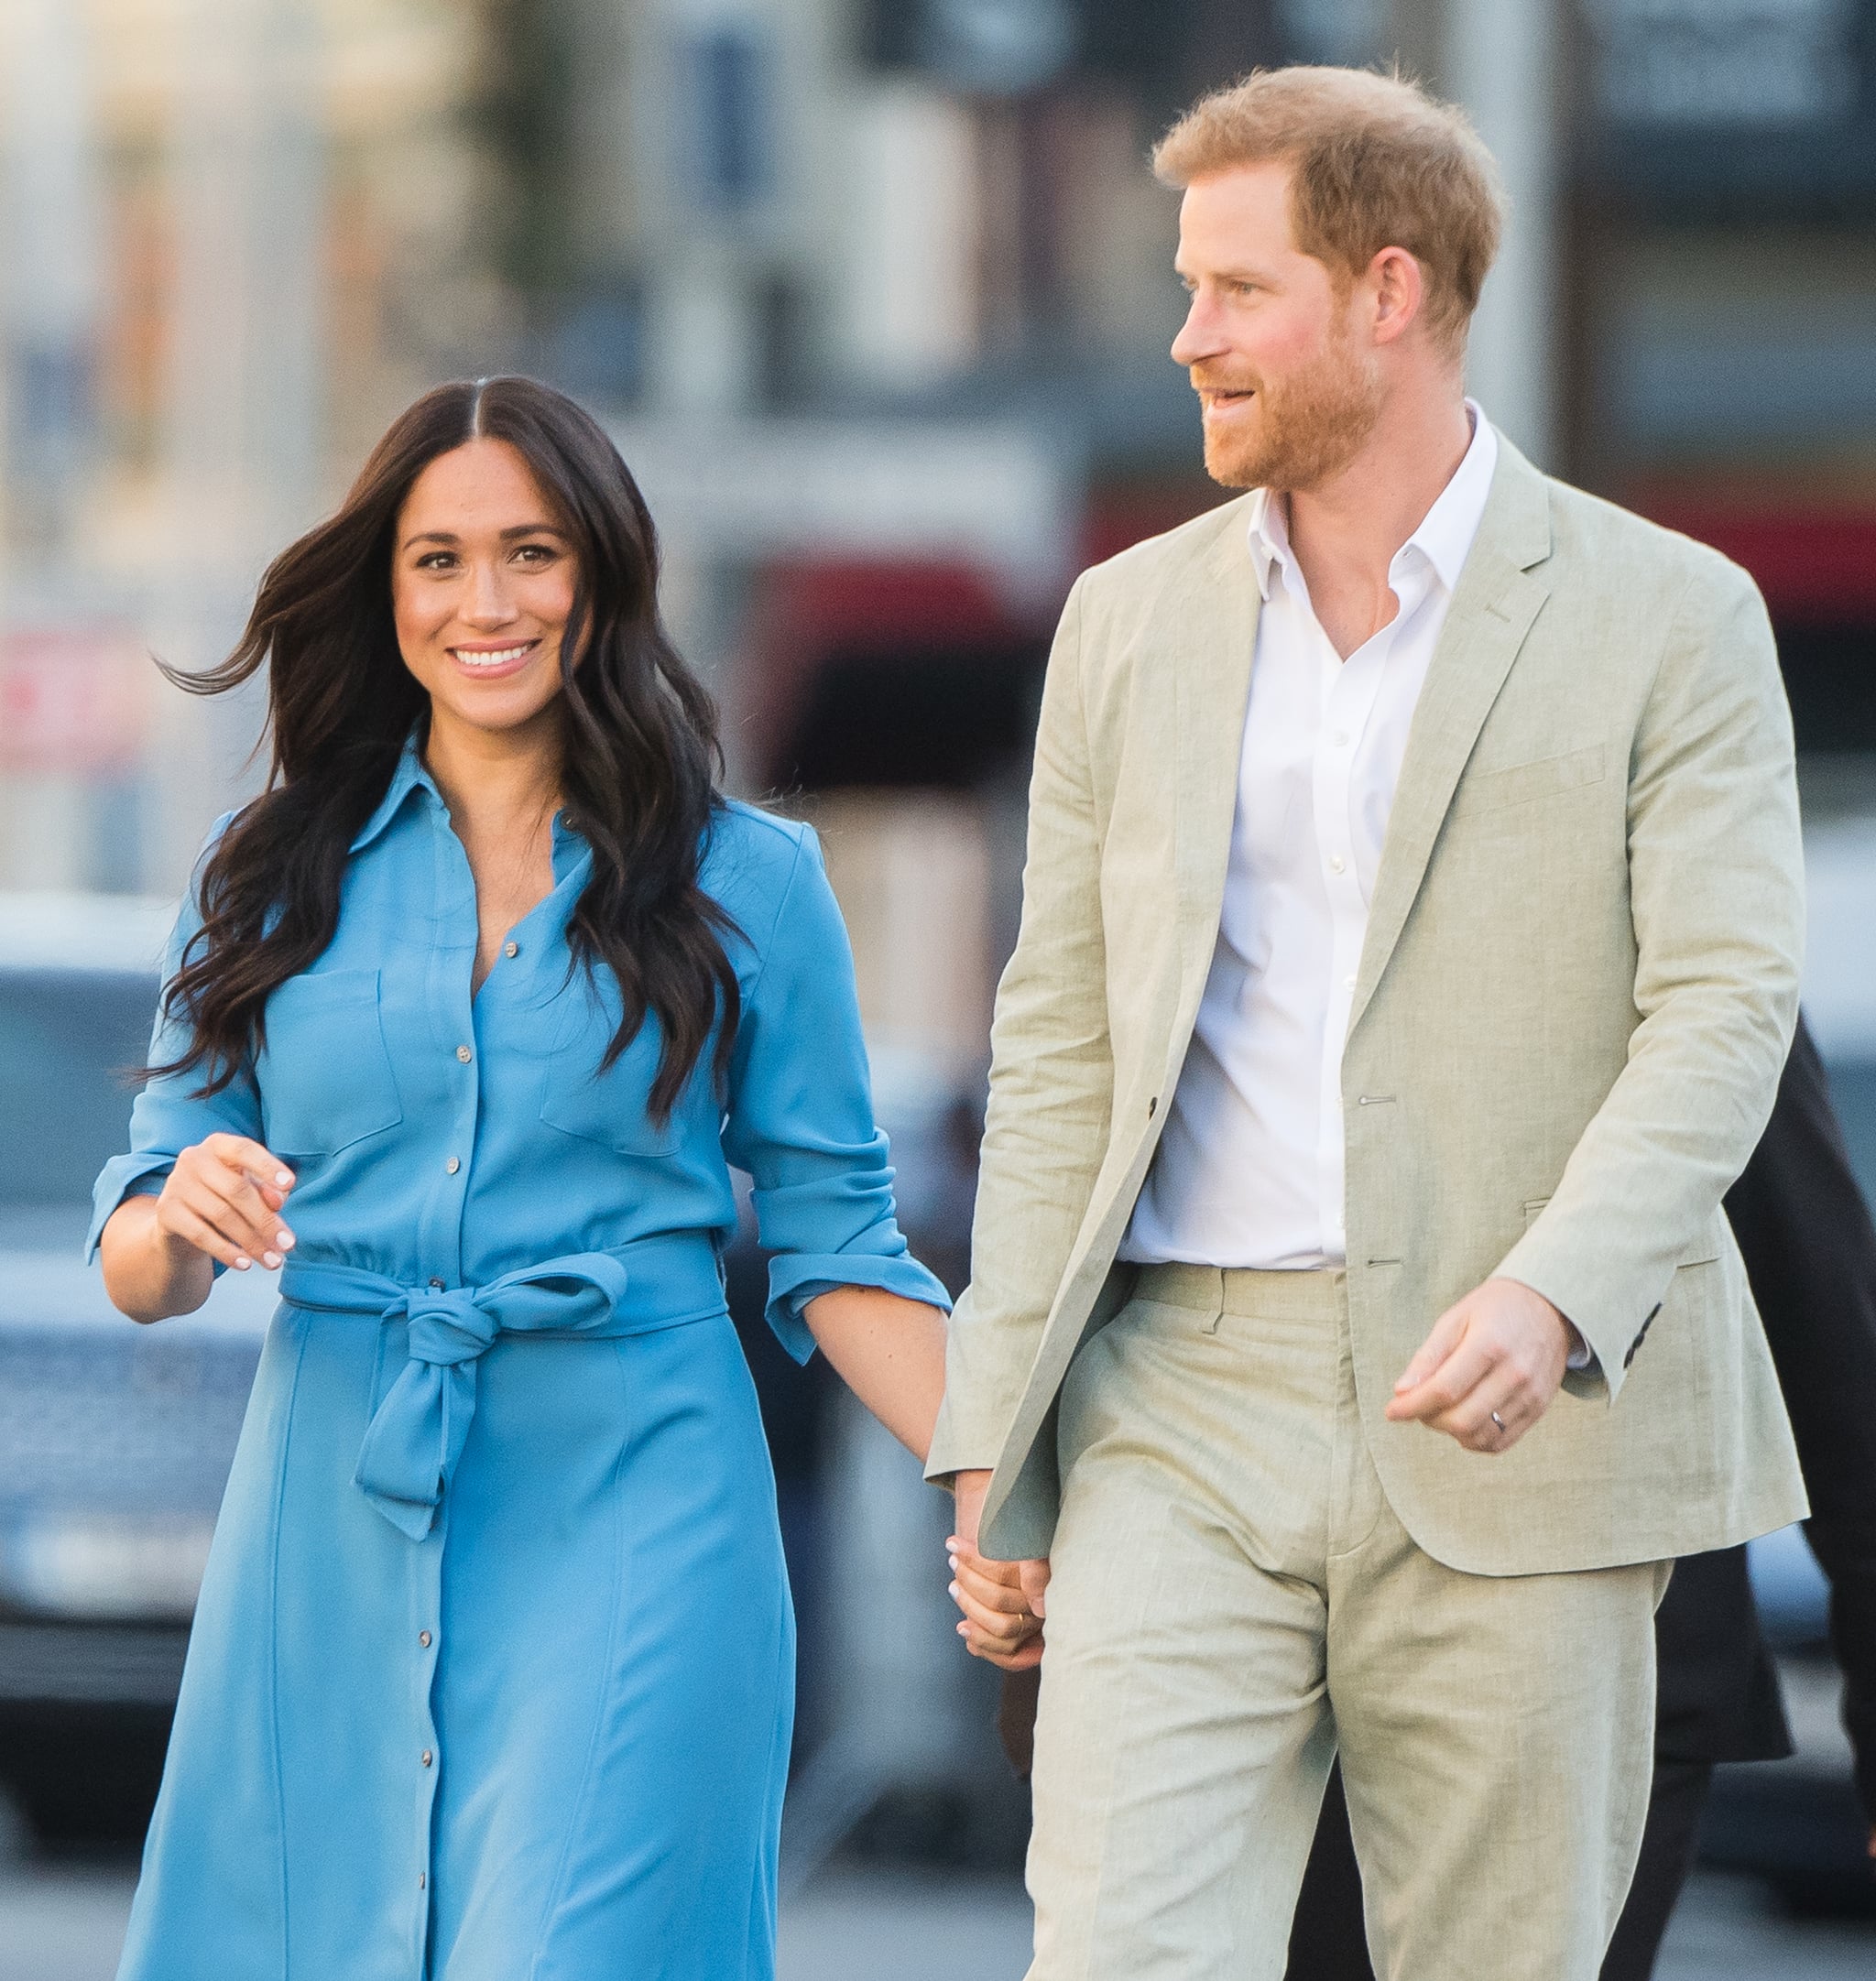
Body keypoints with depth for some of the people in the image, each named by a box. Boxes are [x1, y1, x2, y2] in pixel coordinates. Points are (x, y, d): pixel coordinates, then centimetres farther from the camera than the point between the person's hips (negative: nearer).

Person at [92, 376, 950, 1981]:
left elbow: (832, 1239, 6)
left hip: (625, 1515, -2)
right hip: (335, 1527, 2)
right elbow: (139, 1272, 9)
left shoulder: (748, 882, 5)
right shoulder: (276, 875, 9)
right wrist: (184, 1219, -15)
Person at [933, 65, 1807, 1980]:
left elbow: (1723, 1010, -8)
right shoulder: (1129, 623, 13)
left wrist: (1551, 1294, -25)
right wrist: (992, 1437, 7)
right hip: (1184, 1411, 3)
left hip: (1519, 1442, -2)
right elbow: (1058, 1051, 14)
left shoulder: (1667, 619, 1)